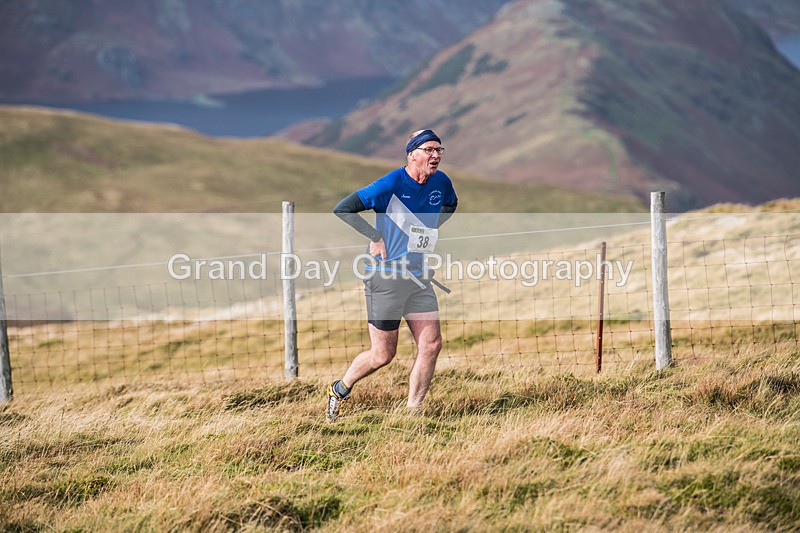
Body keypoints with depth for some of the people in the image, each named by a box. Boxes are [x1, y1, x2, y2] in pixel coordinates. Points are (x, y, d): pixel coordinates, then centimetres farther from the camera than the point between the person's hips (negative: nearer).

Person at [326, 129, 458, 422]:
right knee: (383, 355, -1)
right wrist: (375, 237, -14)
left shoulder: (441, 182, 4)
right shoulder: (391, 183, -15)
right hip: (385, 277, -6)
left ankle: (412, 411, 7)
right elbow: (341, 209, -13)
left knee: (431, 344, -4)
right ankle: (339, 390, 24)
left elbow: (451, 205, 30)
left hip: (419, 278, 6)